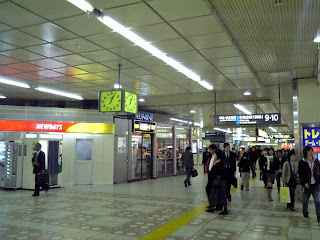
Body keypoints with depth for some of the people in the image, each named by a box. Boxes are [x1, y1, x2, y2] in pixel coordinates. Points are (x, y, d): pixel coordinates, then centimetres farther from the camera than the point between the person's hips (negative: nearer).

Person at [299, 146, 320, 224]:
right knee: (305, 201, 9)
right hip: (307, 185, -2)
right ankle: (305, 214, 29)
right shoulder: (302, 163, -1)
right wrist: (305, 183, -15)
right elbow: (301, 174, -4)